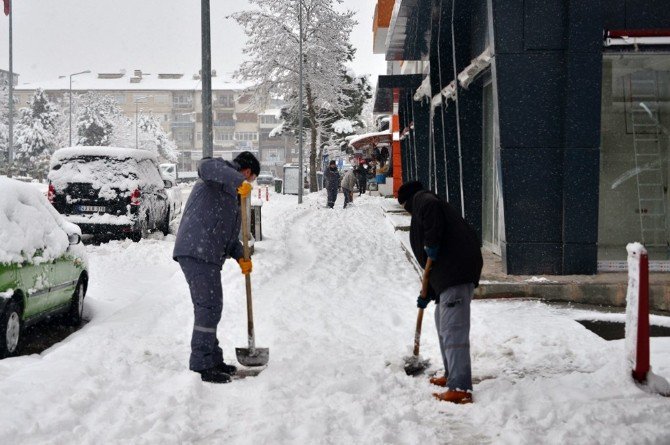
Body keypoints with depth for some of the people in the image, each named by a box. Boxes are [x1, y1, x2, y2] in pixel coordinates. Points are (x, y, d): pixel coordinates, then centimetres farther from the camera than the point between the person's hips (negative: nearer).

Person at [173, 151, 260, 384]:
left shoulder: (230, 193, 30)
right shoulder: (222, 174, 0)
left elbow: (227, 232, 29)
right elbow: (207, 166, -26)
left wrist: (240, 256, 14)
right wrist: (238, 181, -35)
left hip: (207, 256, 11)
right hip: (196, 252, -11)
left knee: (210, 308, 16)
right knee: (208, 308, -11)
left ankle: (213, 361, 26)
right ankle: (201, 365, -8)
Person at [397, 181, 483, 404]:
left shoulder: (421, 199, 6)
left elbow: (431, 206, -24)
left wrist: (431, 243, -17)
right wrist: (428, 293, 28)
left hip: (457, 272, -11)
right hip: (450, 273, 11)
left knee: (452, 330, -14)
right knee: (443, 323, 25)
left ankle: (460, 389, -18)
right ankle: (451, 375, 36)